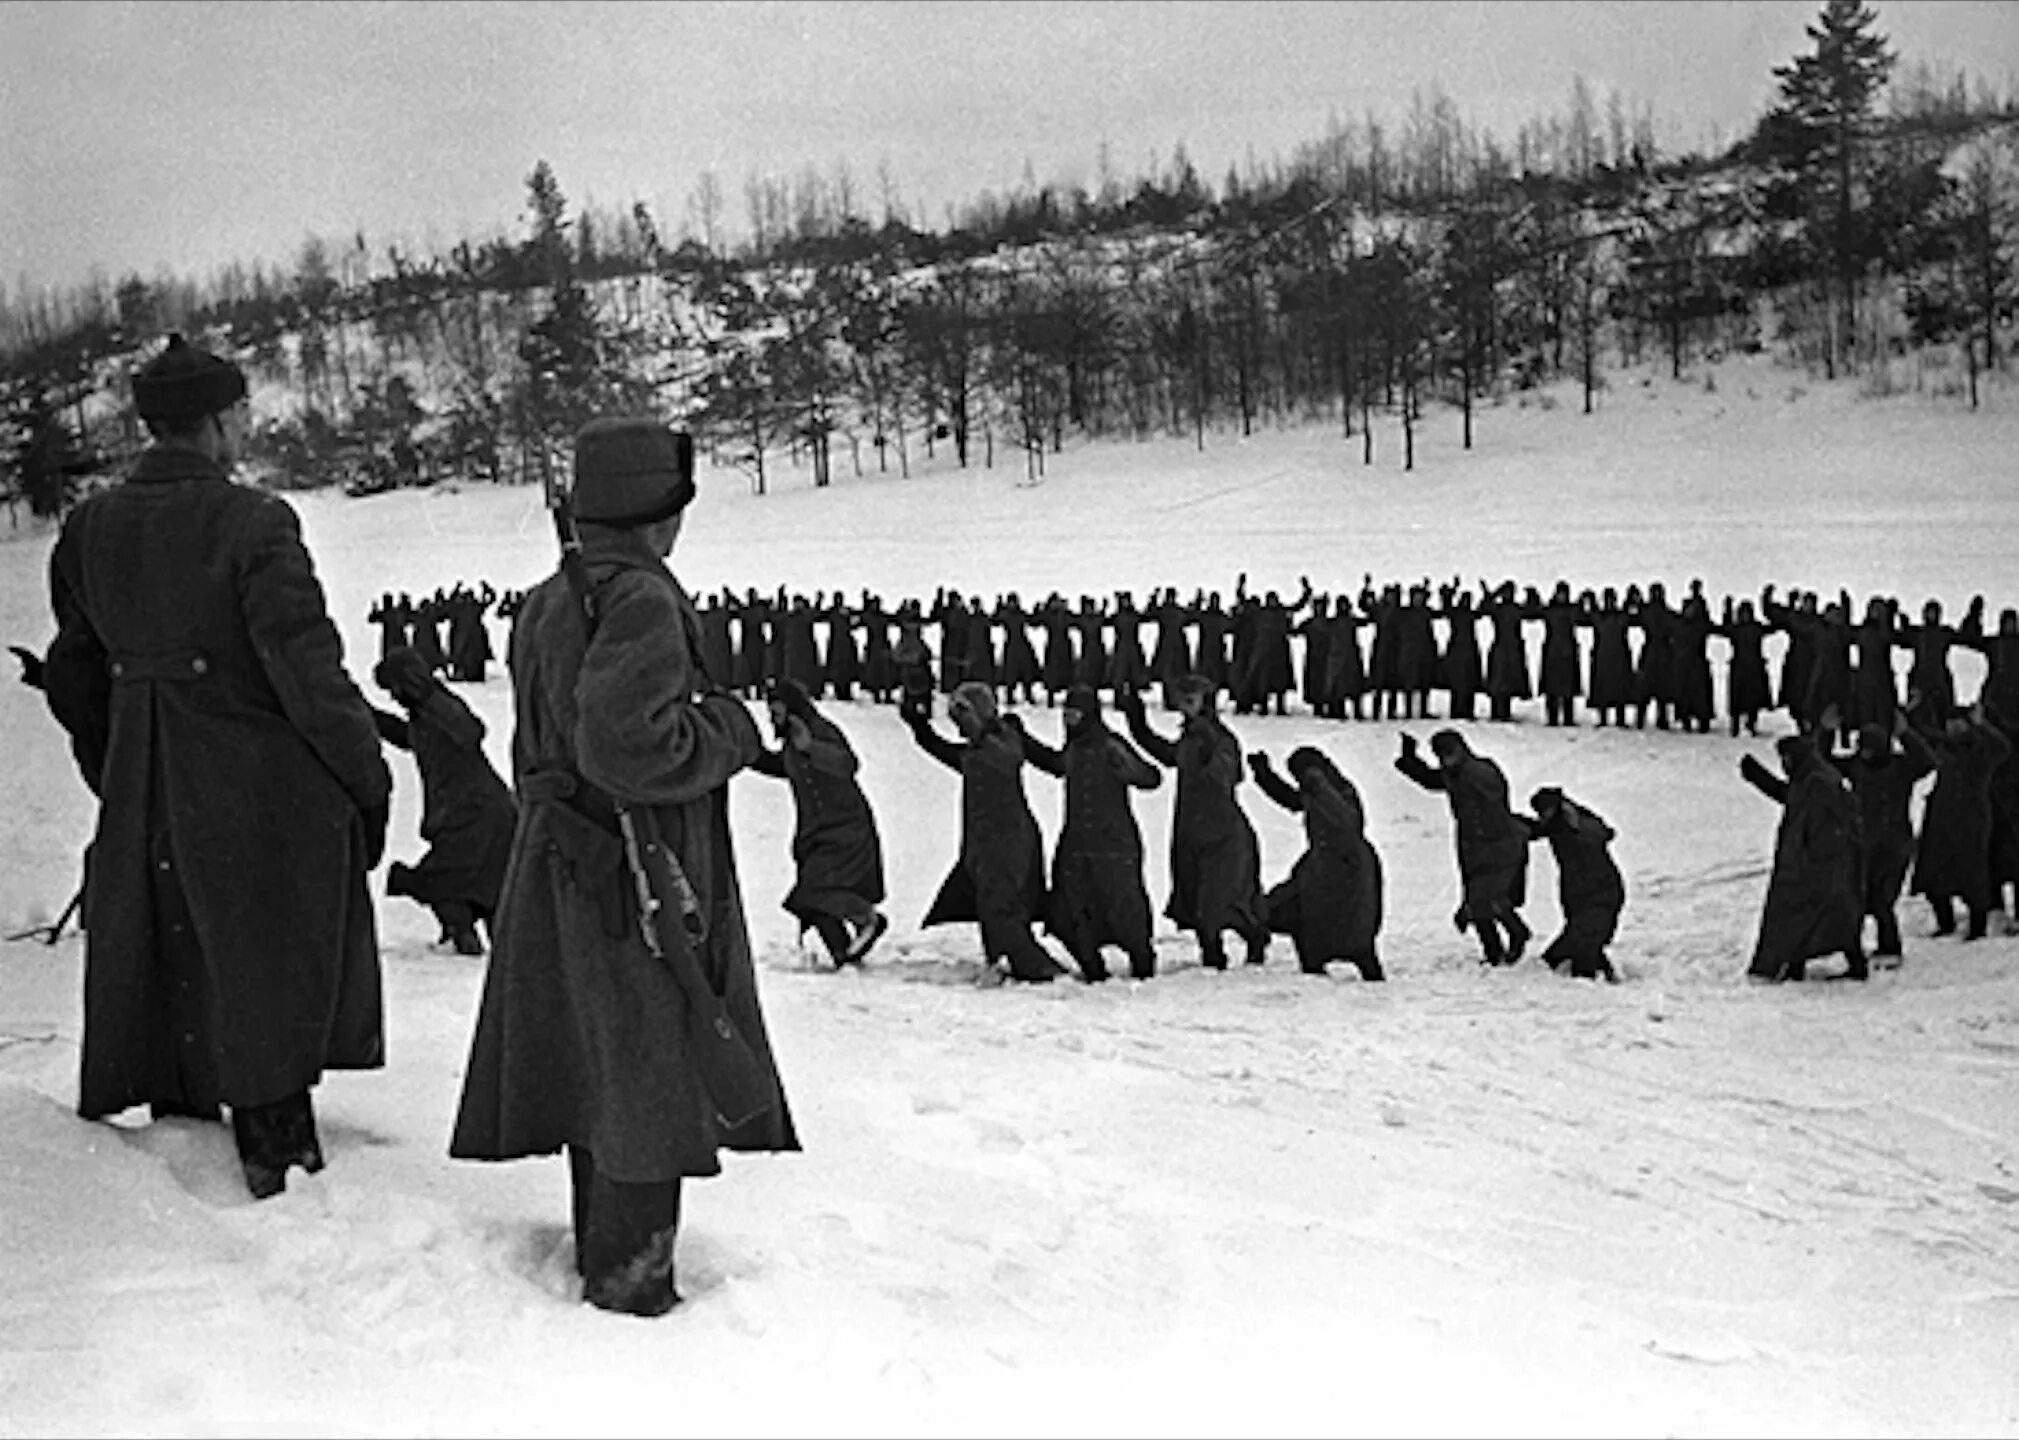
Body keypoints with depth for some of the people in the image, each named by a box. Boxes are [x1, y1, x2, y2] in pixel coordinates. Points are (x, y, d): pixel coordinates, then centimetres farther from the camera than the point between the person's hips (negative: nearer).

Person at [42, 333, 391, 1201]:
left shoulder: (89, 530, 4)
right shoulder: (253, 525, -17)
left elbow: (74, 679, 13)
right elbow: (308, 668, -19)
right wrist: (368, 779, -9)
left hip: (142, 801, 6)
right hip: (266, 792, -6)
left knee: (164, 978, 18)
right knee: (271, 978, 7)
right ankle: (278, 1155, 13)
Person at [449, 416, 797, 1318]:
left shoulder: (543, 605, 9)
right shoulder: (641, 601, -20)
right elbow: (622, 743, -30)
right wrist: (726, 730, -15)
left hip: (561, 866, 9)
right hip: (643, 881, -9)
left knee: (597, 1068, 20)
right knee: (651, 1083, 2)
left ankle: (602, 1257, 34)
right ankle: (629, 1281, 11)